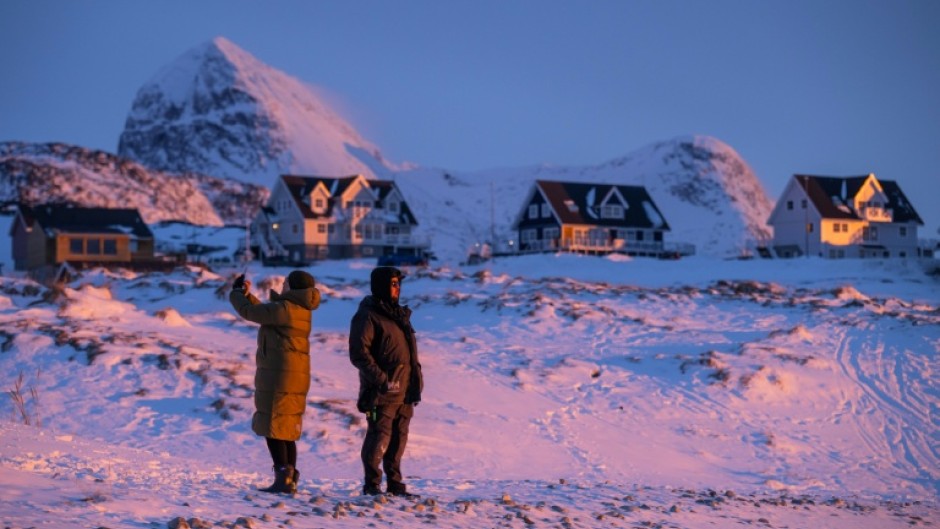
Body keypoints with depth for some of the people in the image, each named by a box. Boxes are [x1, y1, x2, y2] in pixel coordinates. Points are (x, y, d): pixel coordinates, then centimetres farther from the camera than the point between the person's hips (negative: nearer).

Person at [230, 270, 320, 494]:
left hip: (280, 378, -9)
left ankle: (284, 478, -8)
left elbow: (249, 312, -9)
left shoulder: (284, 309, -16)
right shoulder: (301, 310, 13)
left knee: (274, 429, -5)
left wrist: (236, 294, 9)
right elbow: (263, 312, 24)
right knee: (287, 431, 14)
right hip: (295, 377, 9)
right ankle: (290, 479, 14)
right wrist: (247, 295, 25)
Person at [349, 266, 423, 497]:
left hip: (404, 391, 8)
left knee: (399, 437, 11)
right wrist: (381, 379, -20)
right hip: (381, 392, -8)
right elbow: (359, 354, -15)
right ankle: (372, 484, 2)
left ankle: (394, 484, 18)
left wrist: (416, 381, 17)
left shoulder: (400, 315, 19)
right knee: (380, 437, -7)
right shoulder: (367, 316, -8)